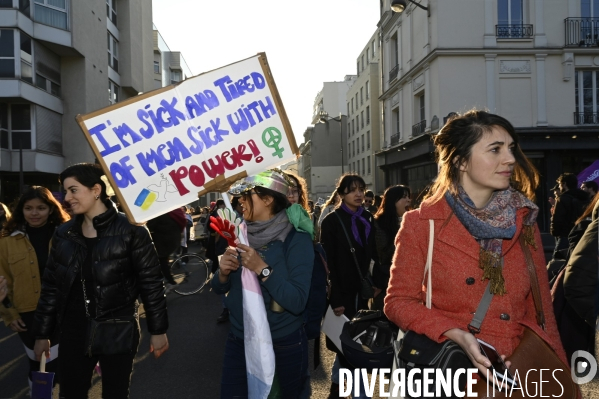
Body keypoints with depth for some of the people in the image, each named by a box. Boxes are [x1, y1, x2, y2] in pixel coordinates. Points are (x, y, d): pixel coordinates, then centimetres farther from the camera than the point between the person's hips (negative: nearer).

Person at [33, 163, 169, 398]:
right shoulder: (64, 234, 5)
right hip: (73, 331, 4)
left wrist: (158, 330, -7)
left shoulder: (130, 230, -9)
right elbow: (51, 286, 10)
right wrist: (42, 333, 10)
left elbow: (151, 282, -7)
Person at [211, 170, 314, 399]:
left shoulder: (296, 239, -16)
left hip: (284, 346, -4)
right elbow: (219, 288, 7)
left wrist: (263, 269, -30)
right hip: (239, 341, 4)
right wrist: (223, 273, -14)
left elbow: (297, 302, -24)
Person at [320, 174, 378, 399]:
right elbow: (328, 262, -13)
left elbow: (374, 253, 11)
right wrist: (335, 298, -18)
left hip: (362, 289, 6)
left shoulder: (368, 219, 7)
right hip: (343, 291, -5)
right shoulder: (332, 221, -8)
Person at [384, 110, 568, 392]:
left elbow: (540, 307, 5)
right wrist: (455, 335, -21)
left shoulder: (523, 221, 2)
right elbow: (398, 301, -7)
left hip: (519, 371, 4)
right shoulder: (421, 224, -9)